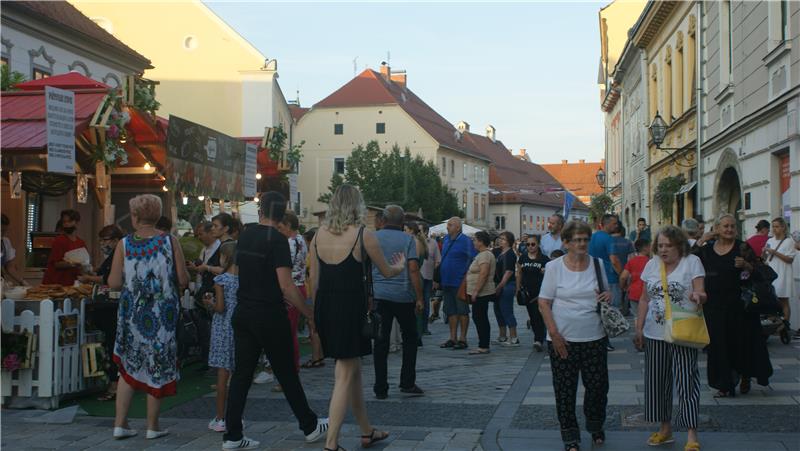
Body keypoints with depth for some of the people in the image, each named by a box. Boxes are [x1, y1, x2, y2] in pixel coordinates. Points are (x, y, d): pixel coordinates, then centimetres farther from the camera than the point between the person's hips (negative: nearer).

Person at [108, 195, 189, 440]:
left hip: (133, 313, 1)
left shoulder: (124, 244, -5)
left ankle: (120, 424, 13)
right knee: (158, 366, 9)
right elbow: (183, 280, -8)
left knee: (130, 366, 14)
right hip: (164, 315, -1)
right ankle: (153, 426, 14)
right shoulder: (170, 242, -7)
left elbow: (114, 283, -9)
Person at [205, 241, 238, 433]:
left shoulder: (221, 280, -10)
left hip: (223, 329, -4)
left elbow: (220, 308, -14)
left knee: (222, 373, 0)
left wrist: (210, 302, 5)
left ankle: (220, 419, 4)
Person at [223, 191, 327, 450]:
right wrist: (309, 315, -13)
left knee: (241, 373, 7)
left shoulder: (244, 235, 7)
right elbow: (286, 285, -19)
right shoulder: (277, 240, -14)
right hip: (270, 315, -6)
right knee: (286, 373, 5)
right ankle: (310, 427, 20)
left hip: (243, 313, 6)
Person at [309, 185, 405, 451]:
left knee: (353, 369, 18)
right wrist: (400, 266, 26)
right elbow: (386, 272, 4)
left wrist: (316, 311, 16)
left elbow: (314, 279, 7)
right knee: (345, 375, 1)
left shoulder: (319, 235, 4)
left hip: (325, 306, 6)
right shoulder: (363, 236, -9)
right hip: (350, 307, -6)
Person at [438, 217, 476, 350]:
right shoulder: (445, 240, 11)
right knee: (451, 311, 11)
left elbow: (473, 259, -11)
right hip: (446, 282, 7)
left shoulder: (465, 241, -10)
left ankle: (462, 339, 7)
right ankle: (452, 338, 17)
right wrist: (438, 279, 15)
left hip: (459, 282, -7)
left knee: (462, 311, 1)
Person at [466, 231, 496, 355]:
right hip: (481, 293, 11)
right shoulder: (483, 254, 18)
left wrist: (476, 291, -24)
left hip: (481, 293, -11)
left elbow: (483, 274, -24)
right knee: (481, 319, 12)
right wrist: (474, 292, 22)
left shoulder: (484, 255, -15)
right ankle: (484, 346, 16)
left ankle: (483, 347, -6)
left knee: (480, 319, -8)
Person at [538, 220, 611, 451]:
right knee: (565, 390, 4)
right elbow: (544, 303, -5)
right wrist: (554, 334, -12)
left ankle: (596, 427, 33)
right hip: (563, 340, -3)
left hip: (595, 338, 3)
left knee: (598, 385, 8)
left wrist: (608, 296, -8)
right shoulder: (554, 267, -5)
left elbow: (606, 293, 17)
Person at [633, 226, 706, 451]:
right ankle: (665, 428, 23)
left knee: (686, 380, -7)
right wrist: (639, 329, 9)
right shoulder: (652, 265, 9)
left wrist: (699, 296, -34)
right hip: (654, 333, 5)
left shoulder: (692, 262, -3)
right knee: (657, 381, 9)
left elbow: (701, 294, -10)